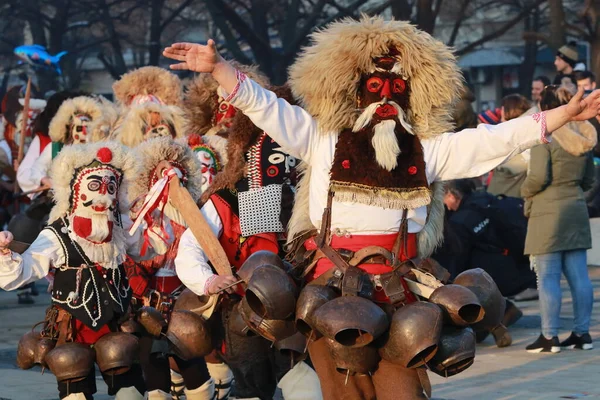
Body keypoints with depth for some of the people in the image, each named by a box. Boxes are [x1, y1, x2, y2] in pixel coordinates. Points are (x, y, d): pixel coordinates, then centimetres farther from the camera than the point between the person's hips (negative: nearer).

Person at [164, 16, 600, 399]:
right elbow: (265, 107, 5)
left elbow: (496, 140, 8)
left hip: (397, 286, 1)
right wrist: (217, 67, -5)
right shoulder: (322, 137, 8)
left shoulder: (429, 149, 11)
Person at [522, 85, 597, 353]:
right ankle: (582, 332, 12)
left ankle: (549, 336, -1)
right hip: (576, 209, 7)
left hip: (548, 212, -7)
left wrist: (526, 191, 2)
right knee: (578, 274, 8)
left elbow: (538, 177, -17)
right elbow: (589, 178, 15)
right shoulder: (582, 137, 9)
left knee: (547, 276, -3)